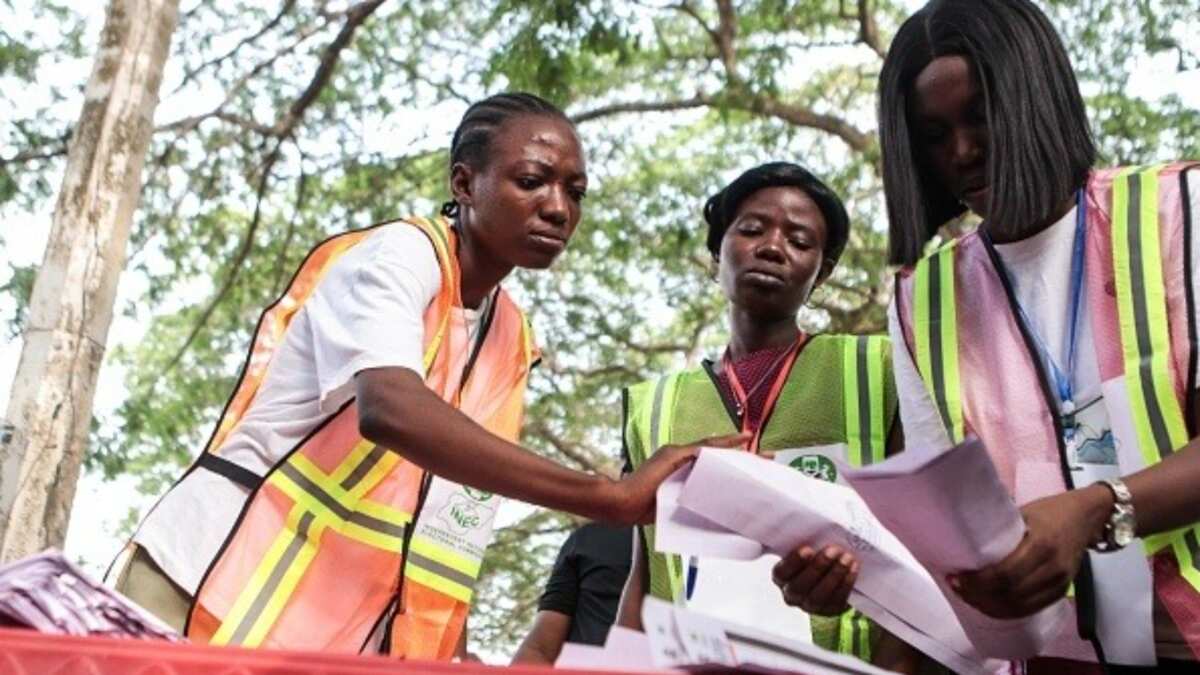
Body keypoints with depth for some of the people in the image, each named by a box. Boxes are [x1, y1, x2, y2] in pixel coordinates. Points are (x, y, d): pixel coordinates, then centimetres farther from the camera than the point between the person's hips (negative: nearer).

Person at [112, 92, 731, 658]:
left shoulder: (512, 342, 12)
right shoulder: (400, 255, -11)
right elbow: (389, 411, -32)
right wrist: (610, 497, -37)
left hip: (341, 635, 7)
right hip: (219, 589, -7)